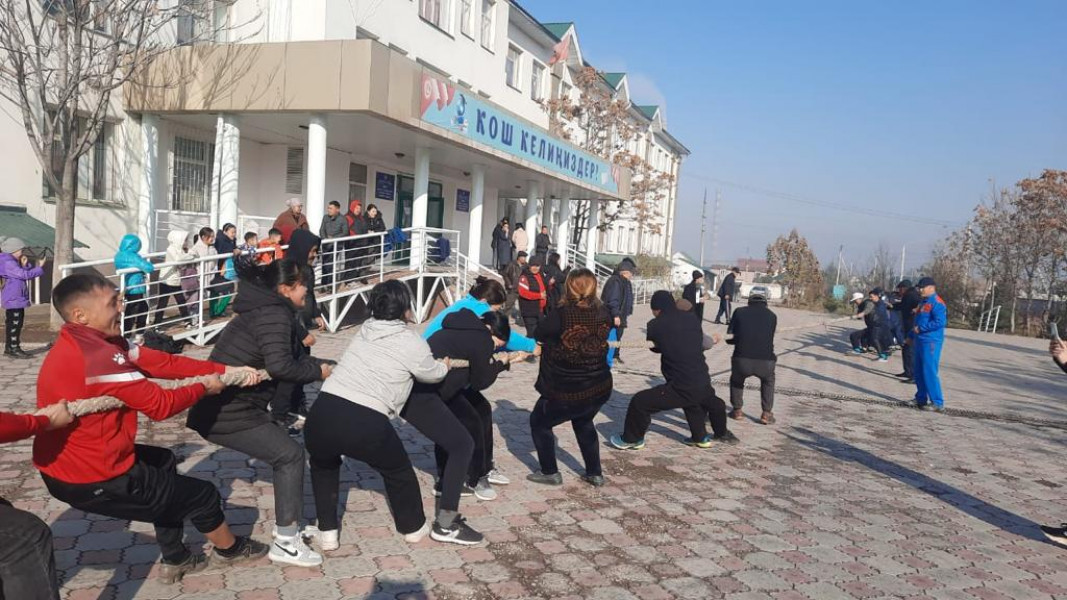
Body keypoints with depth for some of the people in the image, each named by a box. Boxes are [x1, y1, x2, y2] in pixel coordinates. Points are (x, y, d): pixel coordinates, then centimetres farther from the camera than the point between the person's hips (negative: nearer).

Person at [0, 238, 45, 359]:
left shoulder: (14, 262, 18)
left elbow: (28, 275, 18)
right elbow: (24, 274, -25)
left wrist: (25, 265, 2)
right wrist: (40, 269, -16)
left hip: (17, 299, 11)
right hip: (13, 299, -11)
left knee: (17, 324, 13)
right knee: (14, 324, -9)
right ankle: (14, 349, -7)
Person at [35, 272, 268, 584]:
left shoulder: (86, 343, 3)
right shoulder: (97, 355, -29)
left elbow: (163, 362, 0)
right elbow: (160, 405, -21)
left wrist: (226, 370, -2)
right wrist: (204, 386, -3)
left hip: (66, 464, 10)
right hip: (92, 479, -10)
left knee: (162, 460, 30)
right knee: (202, 494, 7)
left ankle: (175, 560, 36)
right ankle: (230, 549, 38)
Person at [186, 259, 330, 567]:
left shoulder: (266, 310, 15)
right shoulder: (274, 314, -16)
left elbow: (295, 356, 18)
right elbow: (279, 366, -28)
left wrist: (328, 366, 8)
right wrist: (318, 372, -13)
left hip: (221, 406, 10)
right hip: (228, 413, -10)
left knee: (284, 451, 18)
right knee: (290, 455, -4)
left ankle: (289, 526, 28)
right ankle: (285, 543, 2)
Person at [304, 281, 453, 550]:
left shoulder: (366, 329, 17)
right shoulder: (411, 342, 2)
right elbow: (434, 374, 21)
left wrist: (431, 359, 44)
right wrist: (447, 363, 42)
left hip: (322, 414, 4)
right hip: (366, 424, -4)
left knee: (323, 464, 36)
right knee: (398, 471, 25)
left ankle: (327, 531, 35)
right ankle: (413, 527, 42)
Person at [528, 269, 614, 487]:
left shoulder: (561, 315, -21)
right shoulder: (603, 313, -8)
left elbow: (540, 335, -5)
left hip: (567, 391, -5)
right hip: (600, 387, 5)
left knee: (539, 422, 21)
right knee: (583, 423, 33)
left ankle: (550, 473, 23)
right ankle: (595, 473, 35)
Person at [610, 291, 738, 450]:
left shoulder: (655, 325, -6)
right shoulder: (691, 318, 5)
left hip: (681, 388, -6)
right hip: (703, 384, 6)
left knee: (639, 402, 6)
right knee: (713, 402, 39)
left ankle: (631, 439, 21)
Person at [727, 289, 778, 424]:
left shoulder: (740, 312, 12)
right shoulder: (772, 315, 16)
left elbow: (729, 338, 13)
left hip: (742, 361, 0)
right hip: (765, 363, 1)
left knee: (736, 380, 34)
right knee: (768, 381, 35)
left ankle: (737, 410, 32)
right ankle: (766, 414, 27)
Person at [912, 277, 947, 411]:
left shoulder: (937, 303, -13)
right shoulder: (923, 302, 18)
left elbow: (940, 322, -23)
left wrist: (921, 328, -18)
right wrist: (911, 336, 24)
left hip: (931, 342, -10)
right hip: (920, 341, 10)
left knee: (930, 372, -11)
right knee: (919, 372, 14)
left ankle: (938, 403, -7)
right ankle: (921, 399, 24)